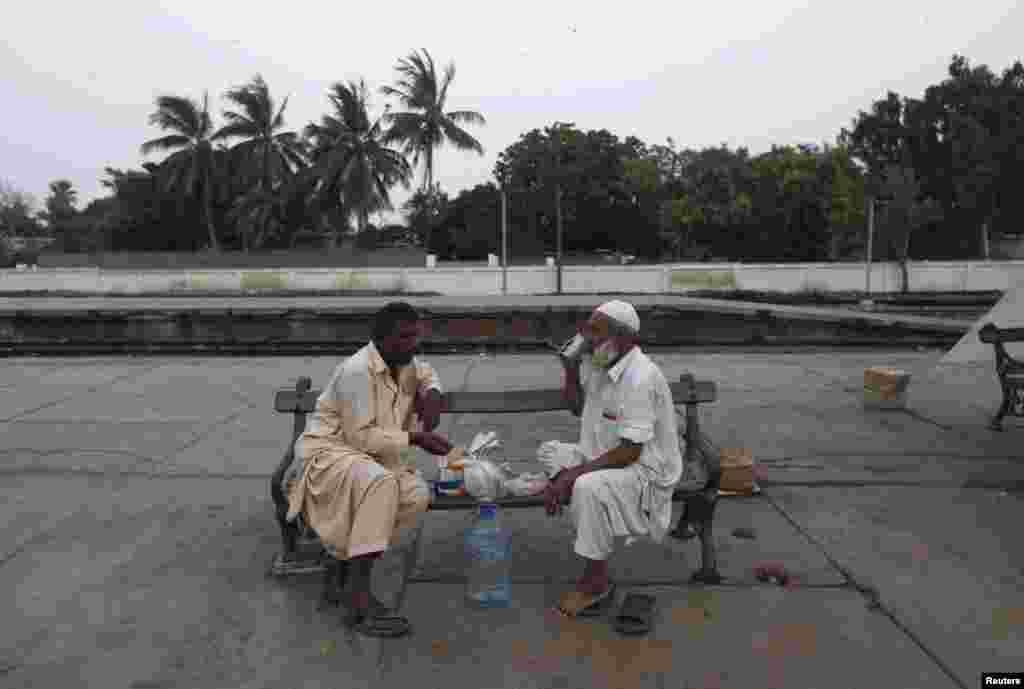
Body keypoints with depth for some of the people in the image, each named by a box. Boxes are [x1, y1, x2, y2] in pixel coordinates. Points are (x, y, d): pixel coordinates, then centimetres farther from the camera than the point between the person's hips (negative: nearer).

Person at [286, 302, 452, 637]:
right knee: (380, 483, -39)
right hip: (328, 452, -8)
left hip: (373, 455, 8)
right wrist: (415, 438, -24)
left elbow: (426, 373, 28)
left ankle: (342, 563, -3)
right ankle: (360, 600, -35)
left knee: (418, 495, -19)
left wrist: (431, 393, 5)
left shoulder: (406, 362, 3)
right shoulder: (357, 371, -22)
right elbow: (361, 437, -24)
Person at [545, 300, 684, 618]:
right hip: (605, 459, 9)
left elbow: (630, 453, -28)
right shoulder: (597, 364, 0)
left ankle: (596, 581, -10)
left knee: (589, 487, -32)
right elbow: (577, 408, 17)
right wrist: (570, 368, 1)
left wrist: (573, 474, -28)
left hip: (644, 473, -9)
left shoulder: (640, 378, -25)